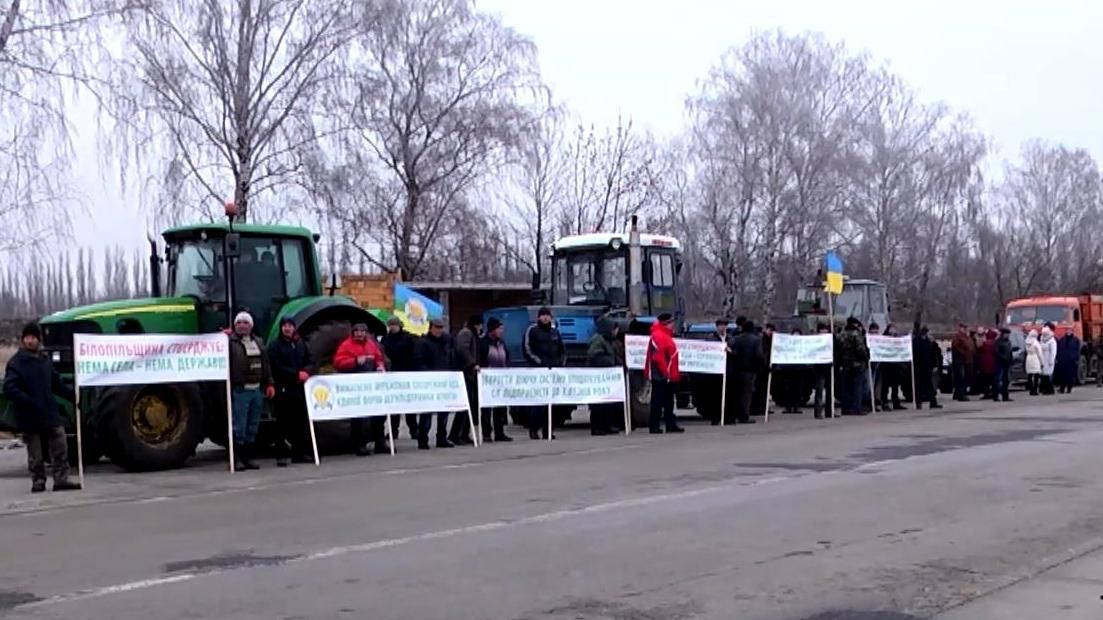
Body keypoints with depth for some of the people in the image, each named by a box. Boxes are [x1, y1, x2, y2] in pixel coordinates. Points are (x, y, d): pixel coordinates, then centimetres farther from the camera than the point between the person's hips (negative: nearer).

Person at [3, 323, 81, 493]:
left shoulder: (45, 360, 11)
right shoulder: (16, 362, -6)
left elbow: (57, 384, 16)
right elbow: (9, 389, -15)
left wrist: (74, 396, 5)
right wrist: (29, 402, -22)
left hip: (50, 413, 5)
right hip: (29, 416, -4)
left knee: (60, 446, 0)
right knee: (35, 453, 4)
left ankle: (61, 479, 5)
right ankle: (38, 481, 15)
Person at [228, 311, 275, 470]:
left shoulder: (258, 342, 15)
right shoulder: (230, 342, -3)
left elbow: (266, 364, 18)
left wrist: (269, 384, 12)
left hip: (257, 390, 6)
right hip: (240, 390, -6)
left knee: (253, 427, 10)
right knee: (239, 427, -4)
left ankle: (248, 457, 18)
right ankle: (236, 458, 2)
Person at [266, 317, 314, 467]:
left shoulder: (301, 344, 15)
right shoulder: (274, 346, -1)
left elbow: (310, 362, 14)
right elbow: (277, 368, -10)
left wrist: (306, 372, -9)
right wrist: (296, 374, -16)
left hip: (300, 388, 5)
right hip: (283, 389, -5)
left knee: (301, 421, 7)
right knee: (283, 423, -5)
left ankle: (300, 453, 15)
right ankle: (281, 455, -2)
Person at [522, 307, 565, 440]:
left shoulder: (555, 331, 18)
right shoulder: (532, 330, 1)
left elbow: (562, 350, 26)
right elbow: (527, 349, -7)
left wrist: (562, 363, 12)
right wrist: (539, 362, -13)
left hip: (554, 370, 6)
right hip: (538, 369, -6)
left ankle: (547, 430, 9)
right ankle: (533, 430, -6)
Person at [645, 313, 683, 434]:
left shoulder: (666, 335, 18)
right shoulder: (658, 336, -15)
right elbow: (658, 357, -23)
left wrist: (674, 373, 20)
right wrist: (665, 372, -21)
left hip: (668, 376, 11)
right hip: (661, 376, -11)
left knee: (669, 401, 13)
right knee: (658, 401, -6)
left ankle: (671, 425, 18)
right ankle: (655, 427, -3)